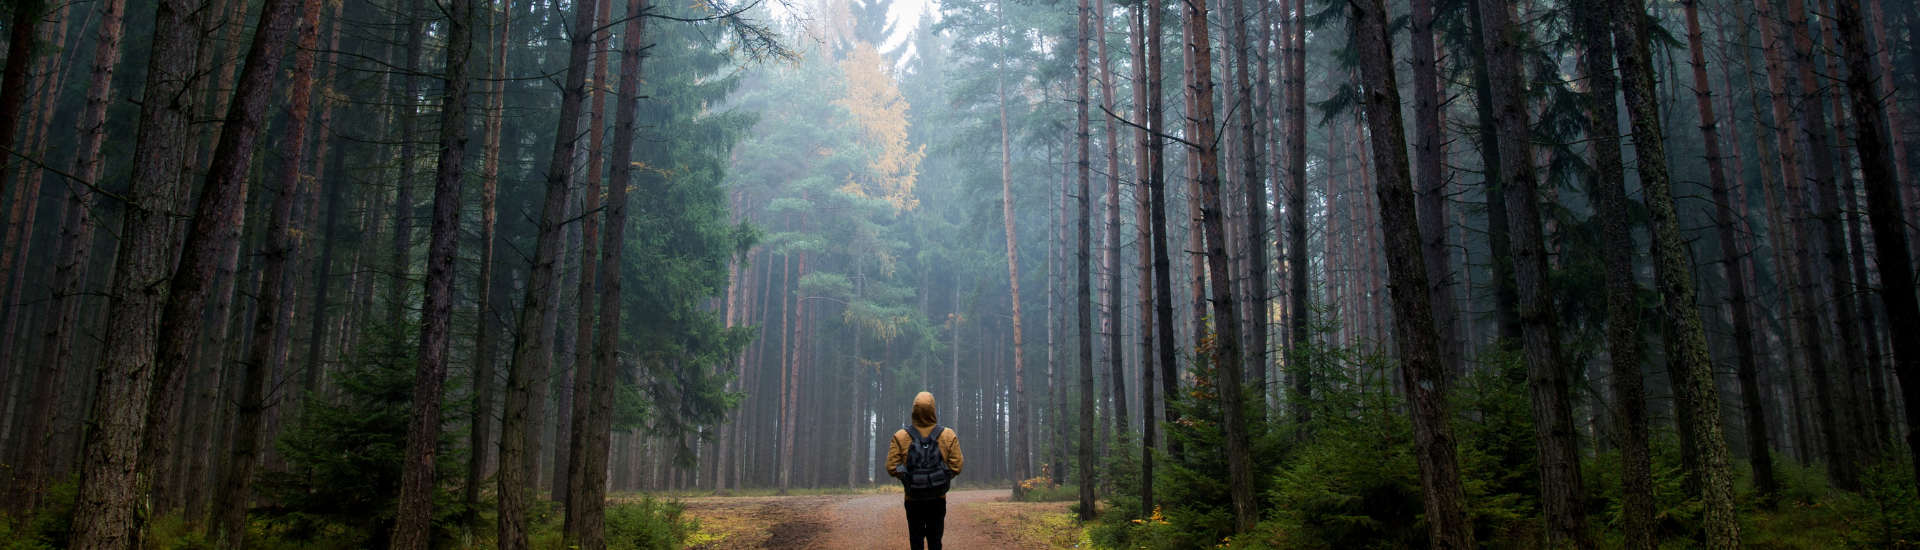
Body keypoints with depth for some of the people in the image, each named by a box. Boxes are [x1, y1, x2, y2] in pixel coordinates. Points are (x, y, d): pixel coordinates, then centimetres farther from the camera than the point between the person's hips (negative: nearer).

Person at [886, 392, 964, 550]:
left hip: (913, 498, 0)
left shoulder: (900, 436, -7)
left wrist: (906, 477, 8)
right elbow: (956, 466, -7)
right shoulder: (949, 435, -5)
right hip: (938, 498, 0)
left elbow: (892, 468, -9)